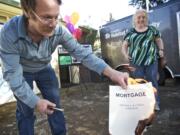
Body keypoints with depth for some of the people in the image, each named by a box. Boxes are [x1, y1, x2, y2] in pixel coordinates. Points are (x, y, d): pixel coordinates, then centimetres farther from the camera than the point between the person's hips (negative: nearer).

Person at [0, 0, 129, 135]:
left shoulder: (59, 31, -29)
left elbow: (81, 52, -29)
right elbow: (12, 74, -32)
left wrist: (111, 72, -41)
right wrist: (35, 102, -30)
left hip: (44, 69, 3)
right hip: (22, 72, -2)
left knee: (55, 104, 6)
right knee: (25, 110, 1)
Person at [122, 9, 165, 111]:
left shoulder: (152, 29, 10)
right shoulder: (131, 32, 7)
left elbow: (159, 40, 19)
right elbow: (125, 45, 10)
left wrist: (161, 49, 3)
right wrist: (125, 54, -8)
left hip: (151, 60, 1)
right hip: (136, 62, 0)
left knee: (152, 81, 6)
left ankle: (155, 102, 19)